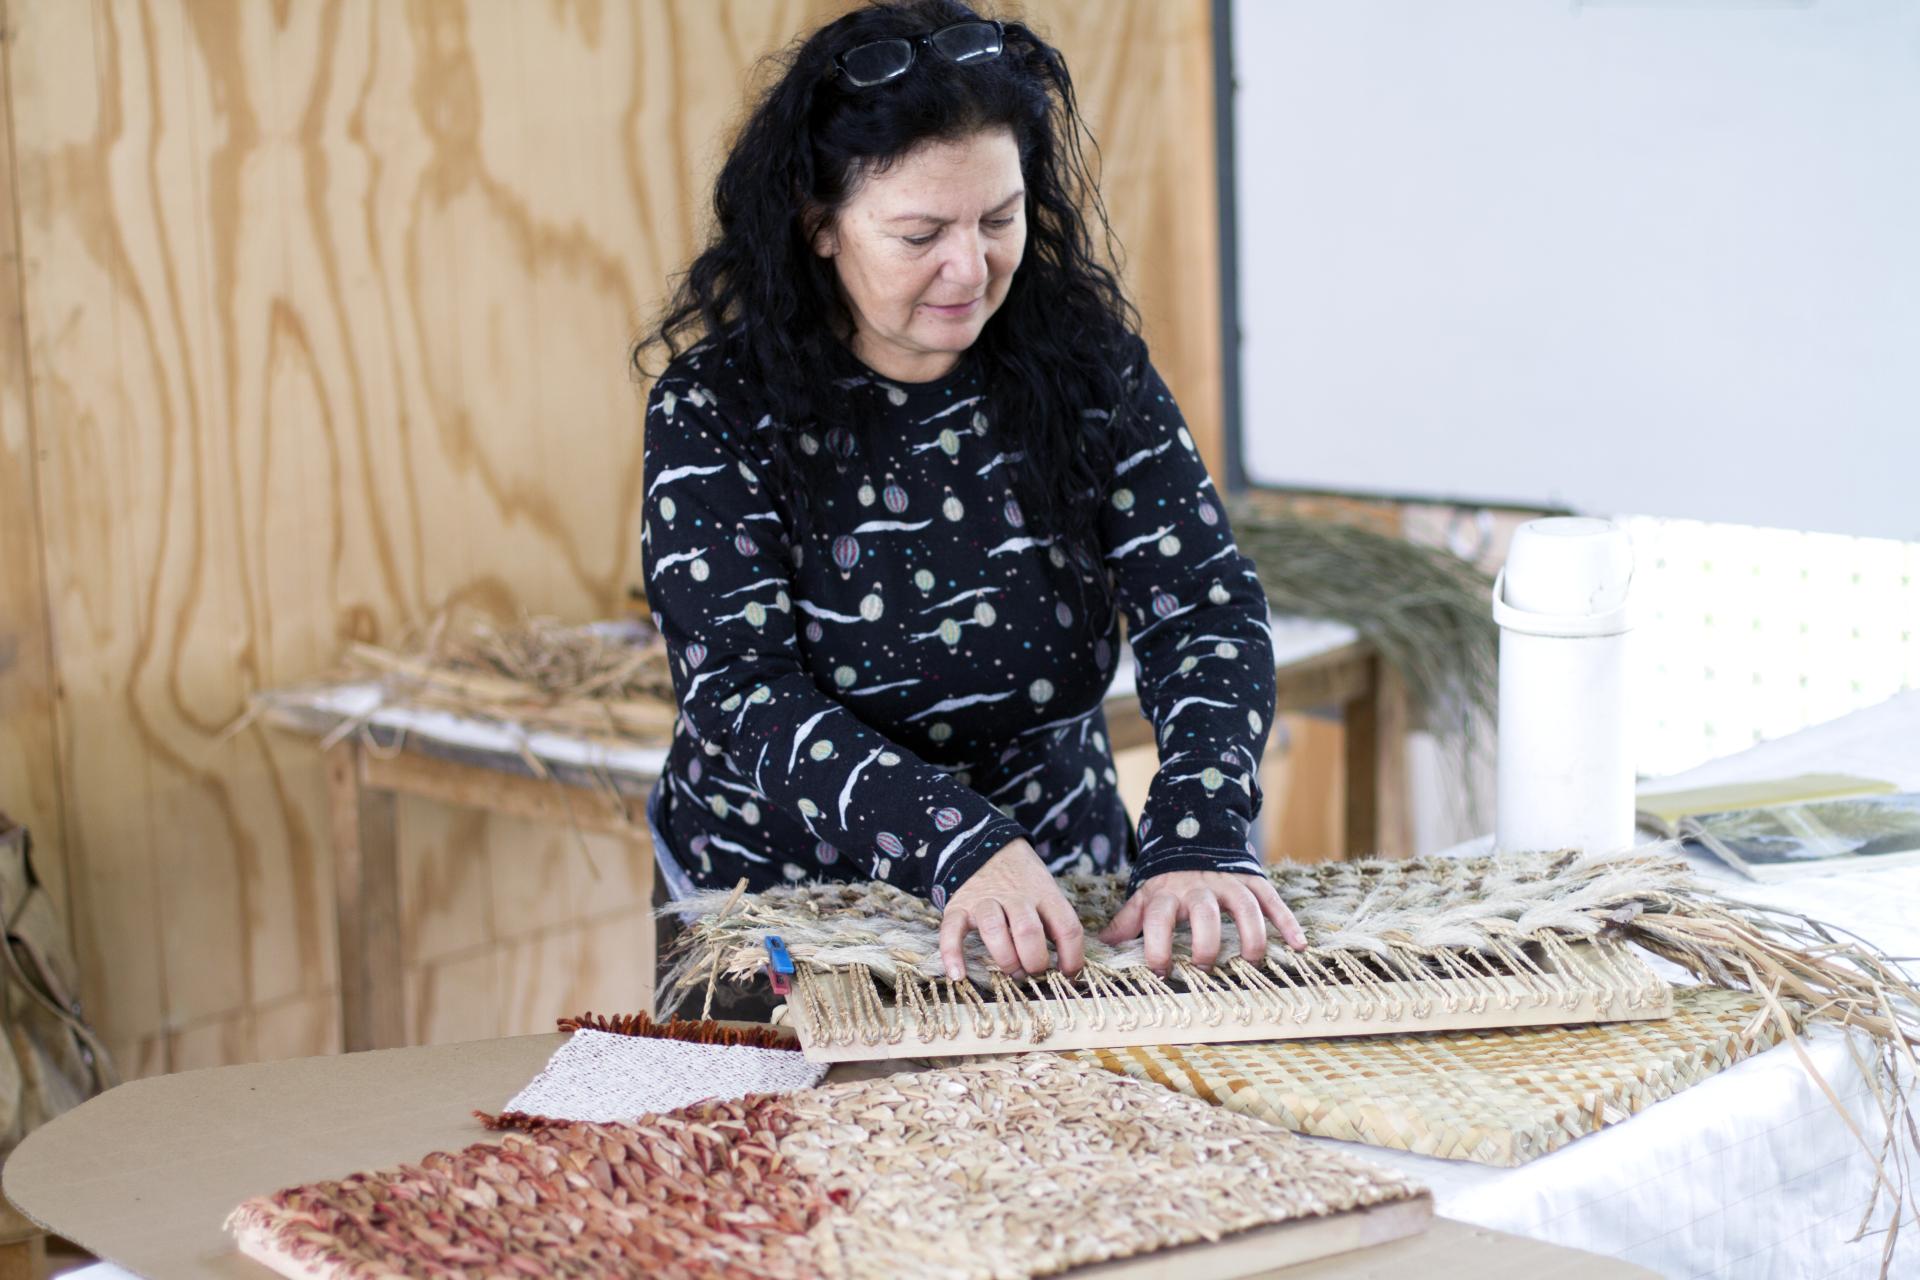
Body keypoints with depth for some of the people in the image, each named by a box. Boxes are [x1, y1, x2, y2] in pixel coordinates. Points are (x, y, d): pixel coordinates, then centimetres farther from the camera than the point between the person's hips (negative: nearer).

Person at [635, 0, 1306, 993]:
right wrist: (957, 842, -34)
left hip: (1060, 902, 2)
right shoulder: (715, 410, -10)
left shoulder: (1088, 367, -2)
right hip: (778, 905, -1)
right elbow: (740, 692, -18)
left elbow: (1205, 609, -8)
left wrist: (1199, 838, -27)